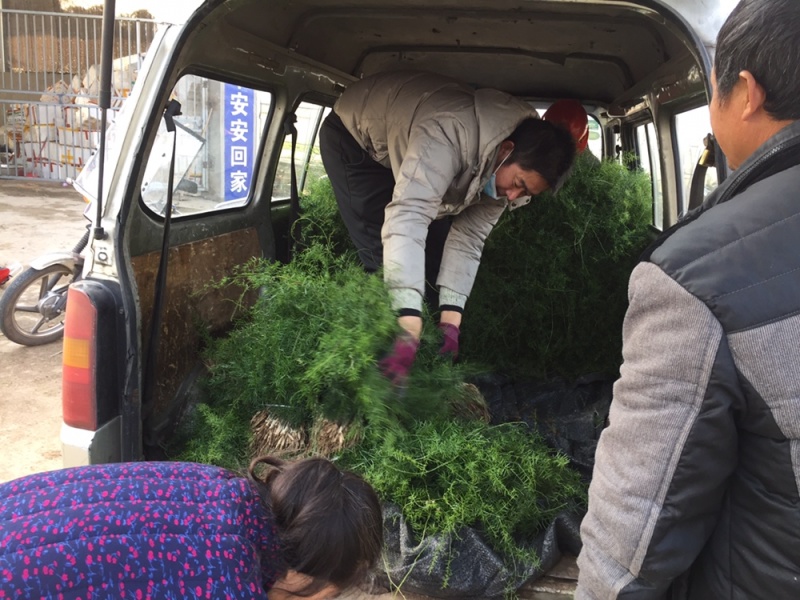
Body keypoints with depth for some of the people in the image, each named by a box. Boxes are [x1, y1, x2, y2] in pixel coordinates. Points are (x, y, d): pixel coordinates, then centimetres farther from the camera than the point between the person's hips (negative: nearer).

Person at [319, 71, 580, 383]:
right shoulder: (451, 133, -43)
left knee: (435, 254, 0)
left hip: (405, 143, 7)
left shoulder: (508, 168, -18)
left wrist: (450, 318, -23)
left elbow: (469, 236, -14)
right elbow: (407, 216, -53)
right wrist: (409, 327, -59)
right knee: (385, 259, -19)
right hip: (355, 133, -6)